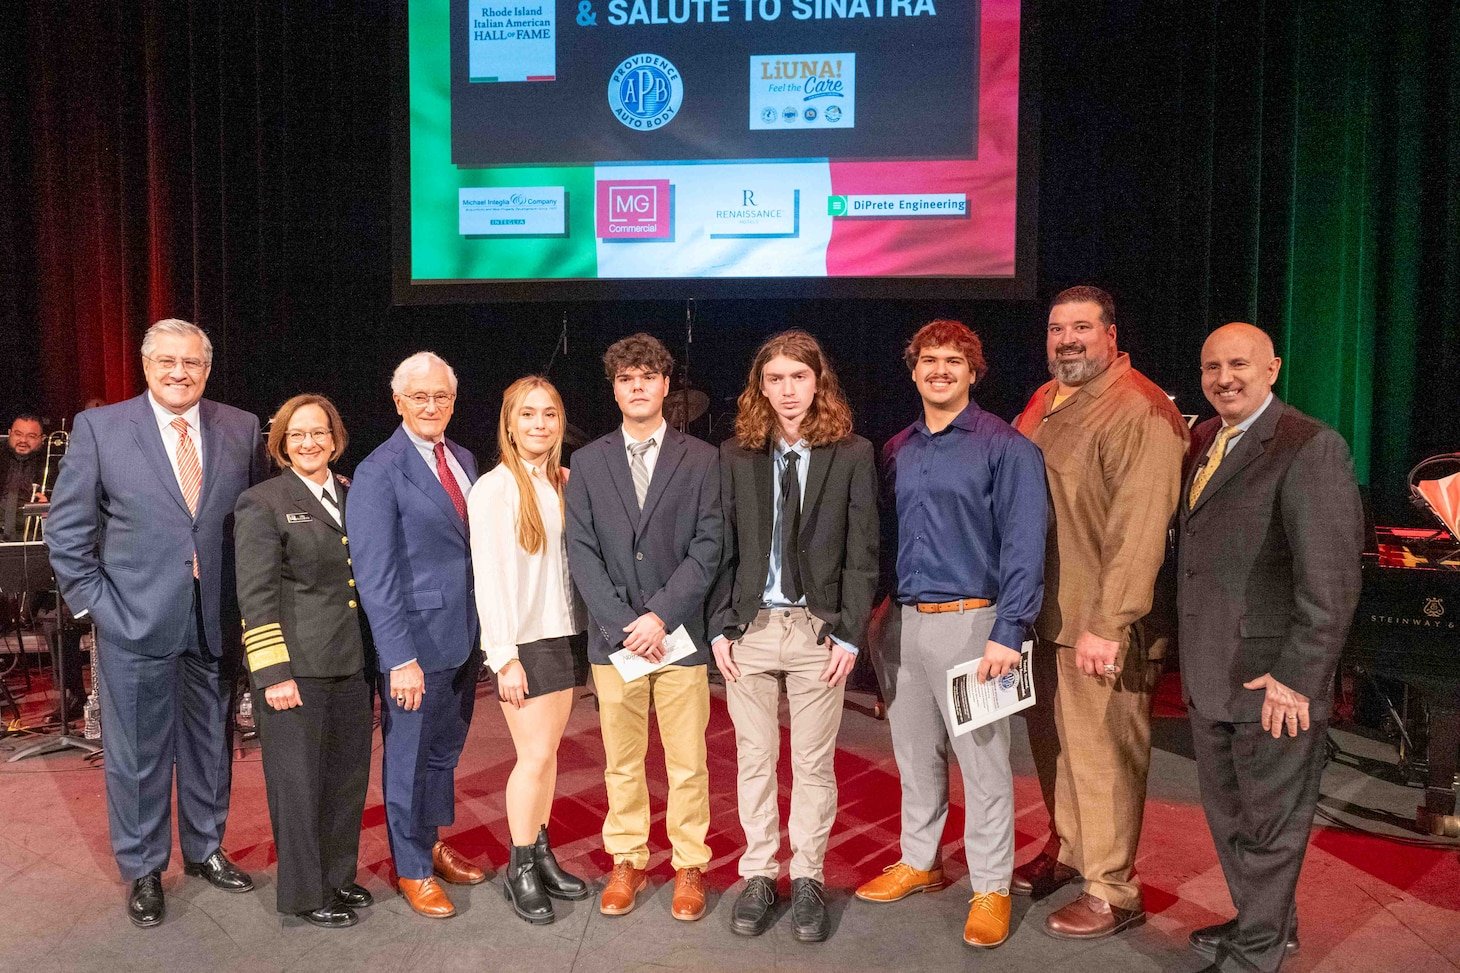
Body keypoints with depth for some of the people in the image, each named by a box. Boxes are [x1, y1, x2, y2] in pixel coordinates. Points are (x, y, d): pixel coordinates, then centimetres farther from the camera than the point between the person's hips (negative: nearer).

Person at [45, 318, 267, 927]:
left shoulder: (241, 429, 2)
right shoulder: (99, 428, -4)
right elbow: (65, 528, -1)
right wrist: (94, 601, -5)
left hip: (215, 622, 2)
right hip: (135, 623, -2)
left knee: (210, 744, 16)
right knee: (138, 753, 10)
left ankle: (204, 849, 36)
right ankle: (142, 870, 28)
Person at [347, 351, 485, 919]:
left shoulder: (464, 460, 8)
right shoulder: (379, 472, -13)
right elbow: (375, 574, -17)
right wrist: (400, 658, -21)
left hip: (466, 634, 7)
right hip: (417, 640, -7)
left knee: (446, 749, 20)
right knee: (410, 756, 9)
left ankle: (433, 843, 38)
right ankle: (412, 869, 26)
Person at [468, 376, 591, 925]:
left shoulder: (564, 484, 9)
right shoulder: (493, 489, -9)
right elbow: (488, 577, -12)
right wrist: (505, 657, -15)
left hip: (565, 632, 6)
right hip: (522, 640, -5)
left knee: (547, 750, 11)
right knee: (535, 756, -3)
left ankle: (541, 855, 24)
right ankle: (520, 872, 12)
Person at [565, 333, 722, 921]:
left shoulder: (700, 459, 2)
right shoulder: (589, 462, 6)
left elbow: (708, 545, -4)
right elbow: (581, 552, 0)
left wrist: (661, 615, -13)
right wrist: (622, 625, -10)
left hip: (680, 634, -1)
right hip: (614, 636, 1)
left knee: (687, 763, 6)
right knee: (622, 762, 11)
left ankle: (689, 867, 21)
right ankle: (628, 863, 26)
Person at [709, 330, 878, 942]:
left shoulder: (852, 455, -1)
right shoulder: (735, 456, 4)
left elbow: (862, 552, -2)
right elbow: (723, 549, 4)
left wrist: (849, 634, -8)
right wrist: (720, 627, -2)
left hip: (819, 629, -1)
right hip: (750, 628, 2)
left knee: (814, 763, 8)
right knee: (754, 759, 11)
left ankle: (808, 880, 24)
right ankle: (758, 876, 26)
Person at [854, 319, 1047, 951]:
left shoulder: (1005, 447, -6)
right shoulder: (896, 451, 11)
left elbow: (1024, 545, -11)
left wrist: (1008, 633, -17)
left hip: (967, 621, -5)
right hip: (901, 622, 6)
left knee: (982, 760, 2)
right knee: (915, 754, 16)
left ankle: (991, 887, 17)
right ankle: (919, 861, 32)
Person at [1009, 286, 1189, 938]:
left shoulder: (1139, 411, -16)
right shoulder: (1045, 403, 12)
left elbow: (1139, 527, -22)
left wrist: (1107, 625, -25)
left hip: (1100, 623, -8)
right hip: (1045, 612, 8)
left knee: (1102, 754, 1)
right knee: (1052, 740, 19)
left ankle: (1112, 892, 17)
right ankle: (1068, 850, 39)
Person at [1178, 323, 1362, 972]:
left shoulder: (1309, 447, -16)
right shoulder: (1203, 441, 10)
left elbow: (1331, 578, -20)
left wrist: (1298, 677, -20)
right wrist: (1189, 652, 11)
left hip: (1273, 679, -8)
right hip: (1209, 675, 8)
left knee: (1269, 821, 9)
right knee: (1226, 813, 22)